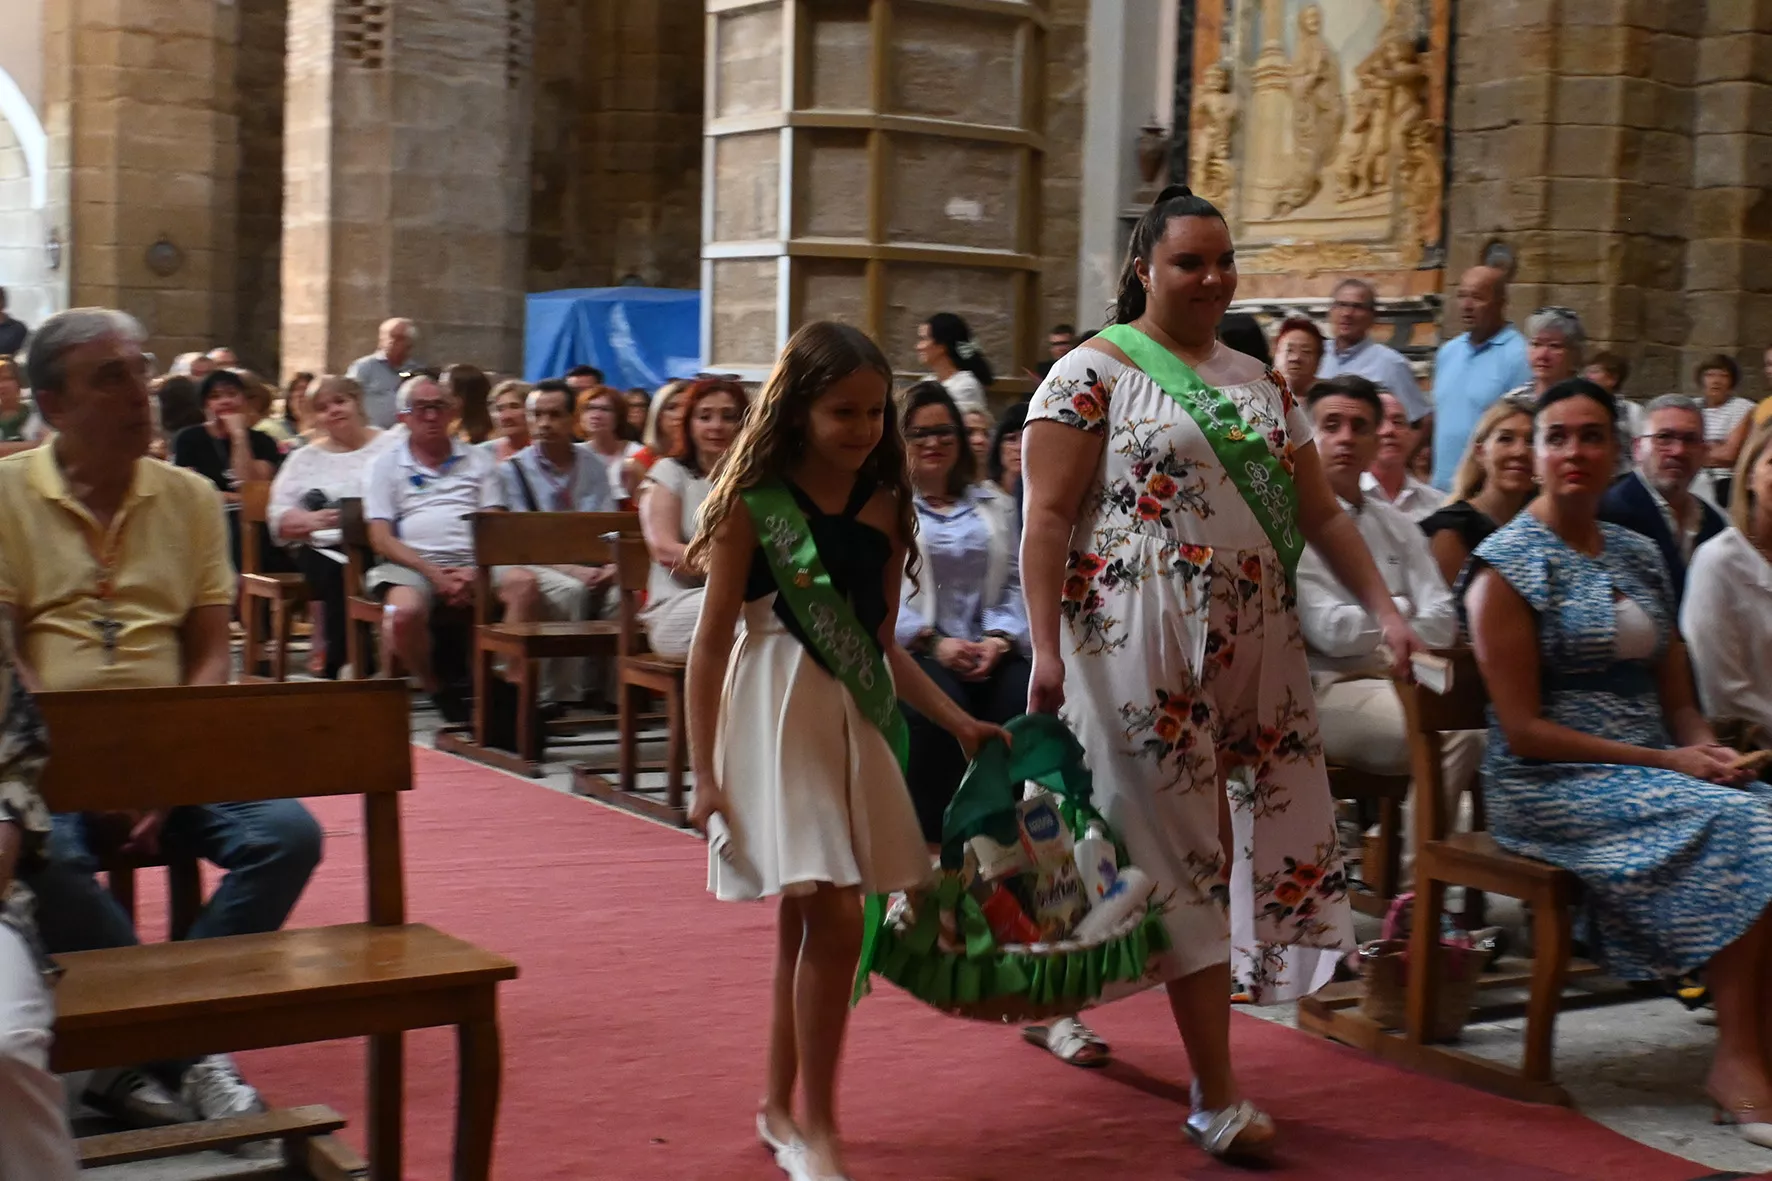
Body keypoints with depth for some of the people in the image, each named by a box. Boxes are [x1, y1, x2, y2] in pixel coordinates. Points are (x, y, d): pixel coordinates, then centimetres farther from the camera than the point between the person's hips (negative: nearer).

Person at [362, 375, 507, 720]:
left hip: (473, 564, 2)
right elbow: (381, 538, 3)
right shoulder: (386, 465, 13)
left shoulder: (478, 461, 20)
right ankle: (436, 690, -7)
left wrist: (475, 571, -11)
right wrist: (434, 574, -12)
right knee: (405, 611, -36)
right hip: (411, 563, -2)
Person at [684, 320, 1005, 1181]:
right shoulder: (752, 504, -6)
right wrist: (705, 770, -10)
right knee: (833, 919, -13)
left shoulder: (883, 509, 8)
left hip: (852, 718, 5)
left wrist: (957, 721, 5)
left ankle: (782, 1109, 27)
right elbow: (712, 640, -6)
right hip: (777, 714, -5)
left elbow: (882, 645, 13)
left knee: (808, 921, 12)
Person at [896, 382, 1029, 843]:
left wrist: (1000, 637, -5)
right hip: (912, 650, -3)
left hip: (988, 650, 3)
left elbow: (1015, 583, 15)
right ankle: (932, 838, -22)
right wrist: (932, 642, -14)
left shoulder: (994, 507, 25)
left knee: (1025, 702, -29)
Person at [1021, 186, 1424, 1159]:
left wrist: (1383, 606, 4)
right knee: (1181, 852, -3)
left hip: (1254, 651, 7)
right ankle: (1215, 1097, 5)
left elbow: (1319, 513, 16)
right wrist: (1045, 647, -17)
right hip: (1143, 652, -6)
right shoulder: (1095, 371, -3)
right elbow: (1048, 515, -9)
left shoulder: (1260, 385, 16)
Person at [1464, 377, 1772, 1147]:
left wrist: (1707, 748, -8)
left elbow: (1677, 700, 17)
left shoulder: (1639, 557, 16)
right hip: (1552, 787, -6)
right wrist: (1666, 763, -15)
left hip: (1656, 774, 6)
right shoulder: (1508, 563, -6)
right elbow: (1522, 730, -12)